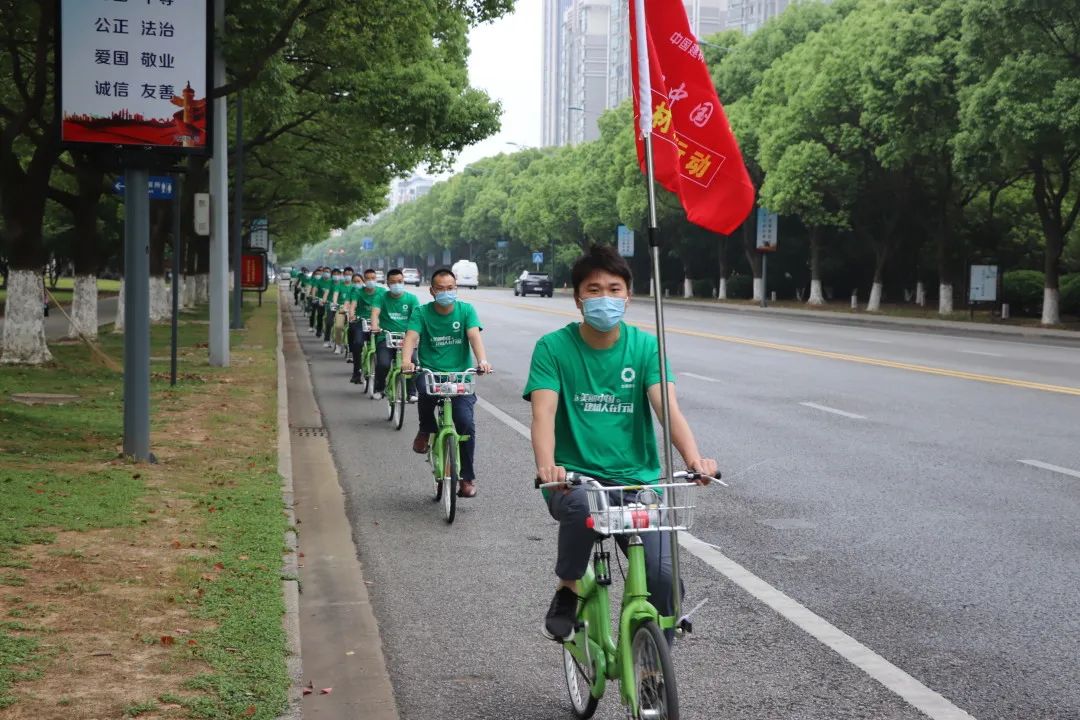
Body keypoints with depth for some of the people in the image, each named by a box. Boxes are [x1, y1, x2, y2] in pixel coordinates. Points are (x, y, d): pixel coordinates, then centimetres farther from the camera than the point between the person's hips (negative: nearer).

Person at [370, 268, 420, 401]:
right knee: (383, 364, -22)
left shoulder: (411, 298, 6)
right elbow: (375, 312, -9)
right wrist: (374, 325, -31)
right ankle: (379, 389, 7)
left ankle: (412, 393, -5)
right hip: (385, 338, 0)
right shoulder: (382, 297, 7)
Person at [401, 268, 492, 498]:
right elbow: (411, 336, -13)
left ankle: (468, 478, 2)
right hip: (430, 372, 0)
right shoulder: (422, 312, 1)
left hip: (460, 375, 1)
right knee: (426, 391, -36)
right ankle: (426, 430, -2)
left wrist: (482, 361, -32)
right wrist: (406, 361, -34)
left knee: (465, 423, -15)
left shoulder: (466, 310, 2)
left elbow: (474, 336, -12)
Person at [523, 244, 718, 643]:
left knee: (665, 580, -16)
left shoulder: (645, 346, 2)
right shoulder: (553, 347, -3)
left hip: (637, 479, 2)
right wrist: (546, 466, -36)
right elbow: (543, 413, -15)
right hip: (575, 479, -2)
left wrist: (693, 456, -31)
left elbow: (667, 407, -11)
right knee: (582, 503, -38)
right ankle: (567, 591, -8)